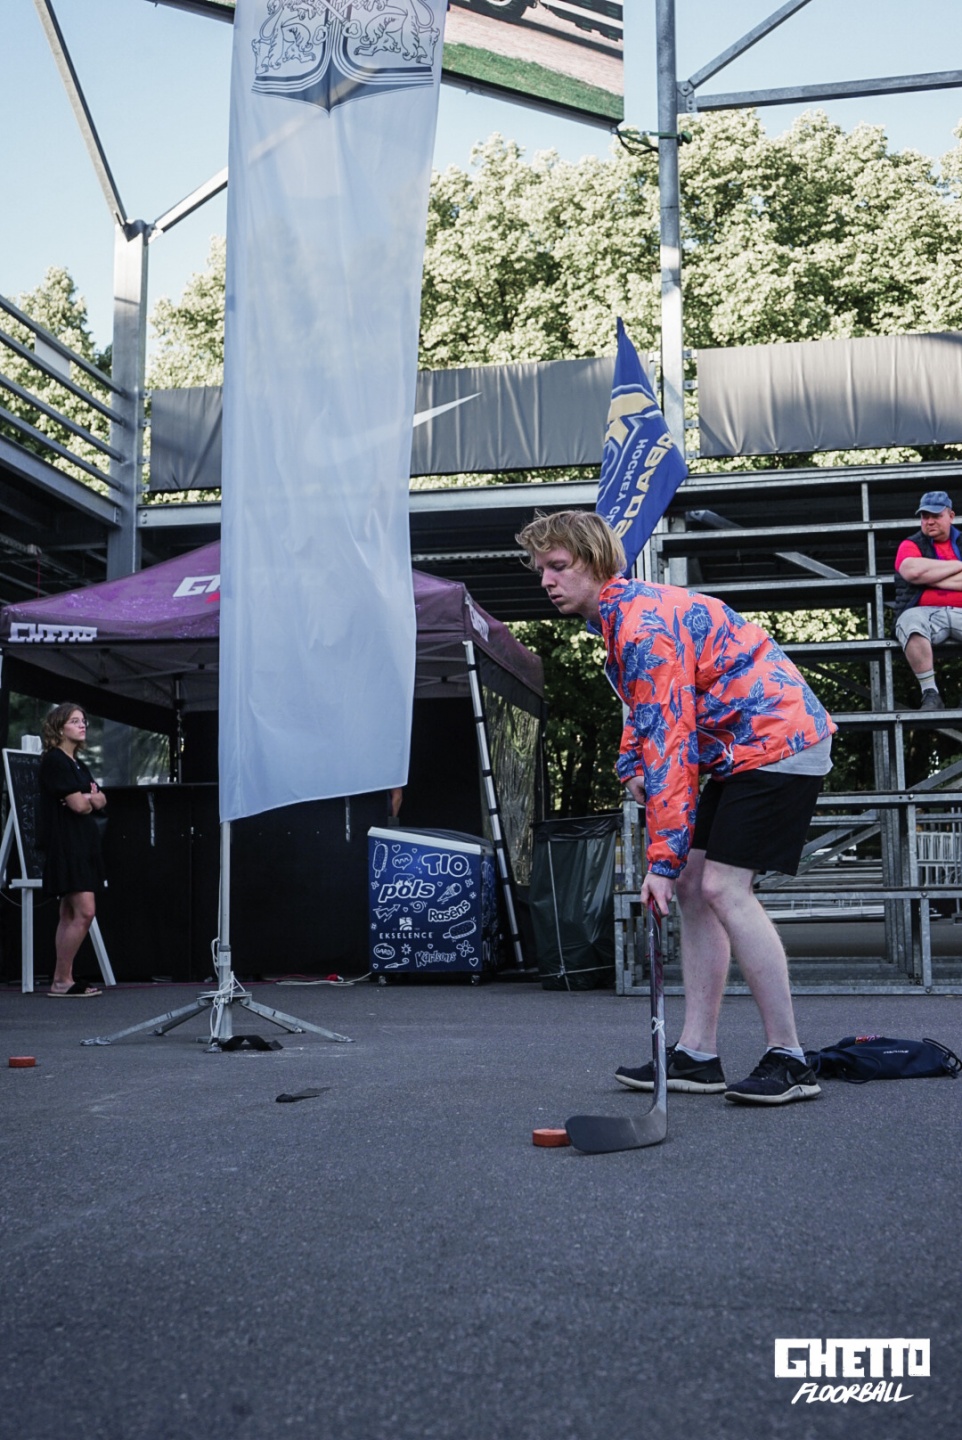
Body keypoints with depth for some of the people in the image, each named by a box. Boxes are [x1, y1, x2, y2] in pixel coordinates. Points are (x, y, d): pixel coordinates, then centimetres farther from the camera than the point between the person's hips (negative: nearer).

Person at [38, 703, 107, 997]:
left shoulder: (78, 765, 19)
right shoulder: (54, 761, -10)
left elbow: (101, 801, 12)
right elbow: (78, 805, -16)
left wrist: (88, 798, -10)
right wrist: (91, 800, 6)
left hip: (84, 843, 10)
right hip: (65, 843, -9)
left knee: (71, 915, 8)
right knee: (85, 911, -13)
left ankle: (63, 980, 11)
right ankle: (61, 980, -7)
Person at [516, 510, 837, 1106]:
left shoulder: (643, 623, -20)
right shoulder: (627, 612, 13)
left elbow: (669, 743, -23)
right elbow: (650, 719, 27)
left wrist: (663, 859, -22)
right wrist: (633, 767, 8)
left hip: (778, 743, -10)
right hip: (742, 750, 10)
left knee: (723, 887, -15)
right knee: (693, 882, 5)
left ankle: (790, 1060, -7)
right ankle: (698, 1054, 8)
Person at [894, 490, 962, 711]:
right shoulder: (910, 545, 11)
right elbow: (913, 571, -13)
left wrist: (929, 576, -5)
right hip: (926, 614, -2)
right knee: (911, 621, -38)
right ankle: (930, 694, -30)